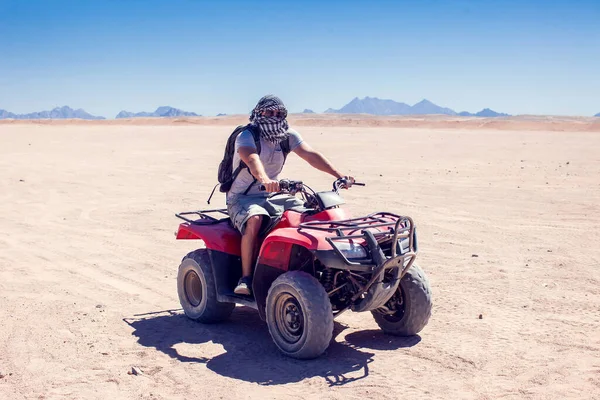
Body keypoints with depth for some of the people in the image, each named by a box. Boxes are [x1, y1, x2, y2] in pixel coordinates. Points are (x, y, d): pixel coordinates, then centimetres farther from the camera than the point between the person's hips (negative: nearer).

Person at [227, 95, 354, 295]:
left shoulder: (288, 136, 3)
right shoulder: (246, 136, -14)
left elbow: (311, 155, -10)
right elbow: (252, 159, -35)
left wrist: (339, 175, -24)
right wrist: (264, 179, -58)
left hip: (272, 196, 6)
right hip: (242, 197, -5)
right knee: (255, 220, -36)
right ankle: (246, 278, -27)